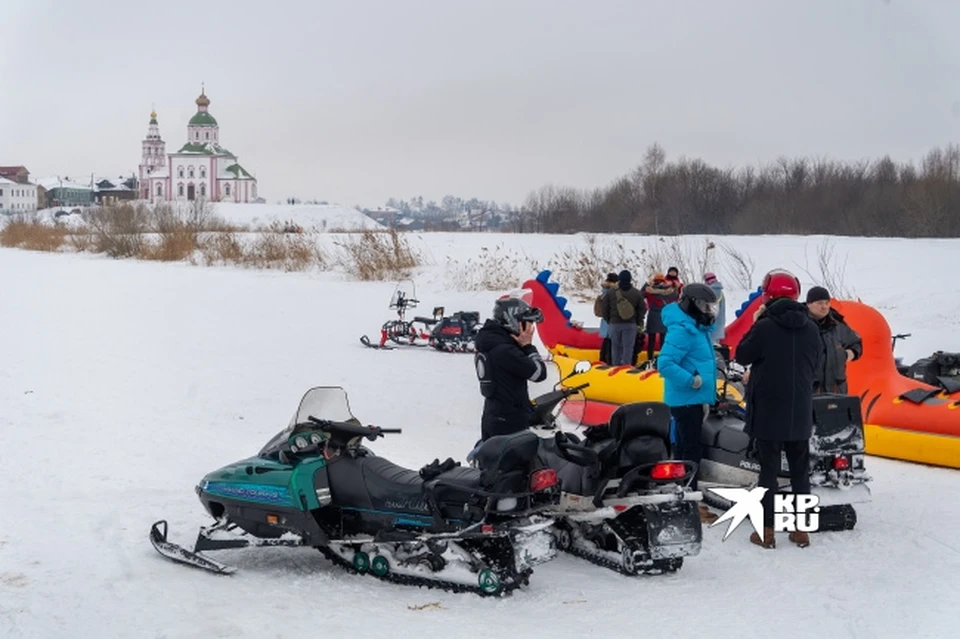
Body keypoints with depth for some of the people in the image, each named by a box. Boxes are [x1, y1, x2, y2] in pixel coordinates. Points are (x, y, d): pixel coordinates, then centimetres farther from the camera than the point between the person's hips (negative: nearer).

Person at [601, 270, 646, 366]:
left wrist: (608, 320, 15)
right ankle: (626, 366, 0)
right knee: (628, 347, 2)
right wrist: (639, 323, 16)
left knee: (615, 347, 10)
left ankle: (616, 366, 12)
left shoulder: (611, 293, -5)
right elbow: (642, 309, 4)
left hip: (615, 323, 0)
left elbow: (605, 309, 0)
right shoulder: (637, 294, -2)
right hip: (631, 325, 0)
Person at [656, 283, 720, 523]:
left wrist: (705, 398, 17)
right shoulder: (681, 330, -19)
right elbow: (665, 364, -28)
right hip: (685, 400, -10)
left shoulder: (697, 329, 13)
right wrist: (692, 381, -22)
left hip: (693, 400, 10)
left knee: (685, 448, 15)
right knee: (692, 451, -7)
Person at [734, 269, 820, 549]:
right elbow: (813, 365, 11)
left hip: (768, 411, -4)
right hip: (800, 413, 4)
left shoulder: (765, 326, -15)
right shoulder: (811, 328, 2)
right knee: (800, 470, 11)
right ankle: (802, 529, 16)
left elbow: (742, 356, -3)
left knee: (769, 470, 2)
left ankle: (767, 531, 5)